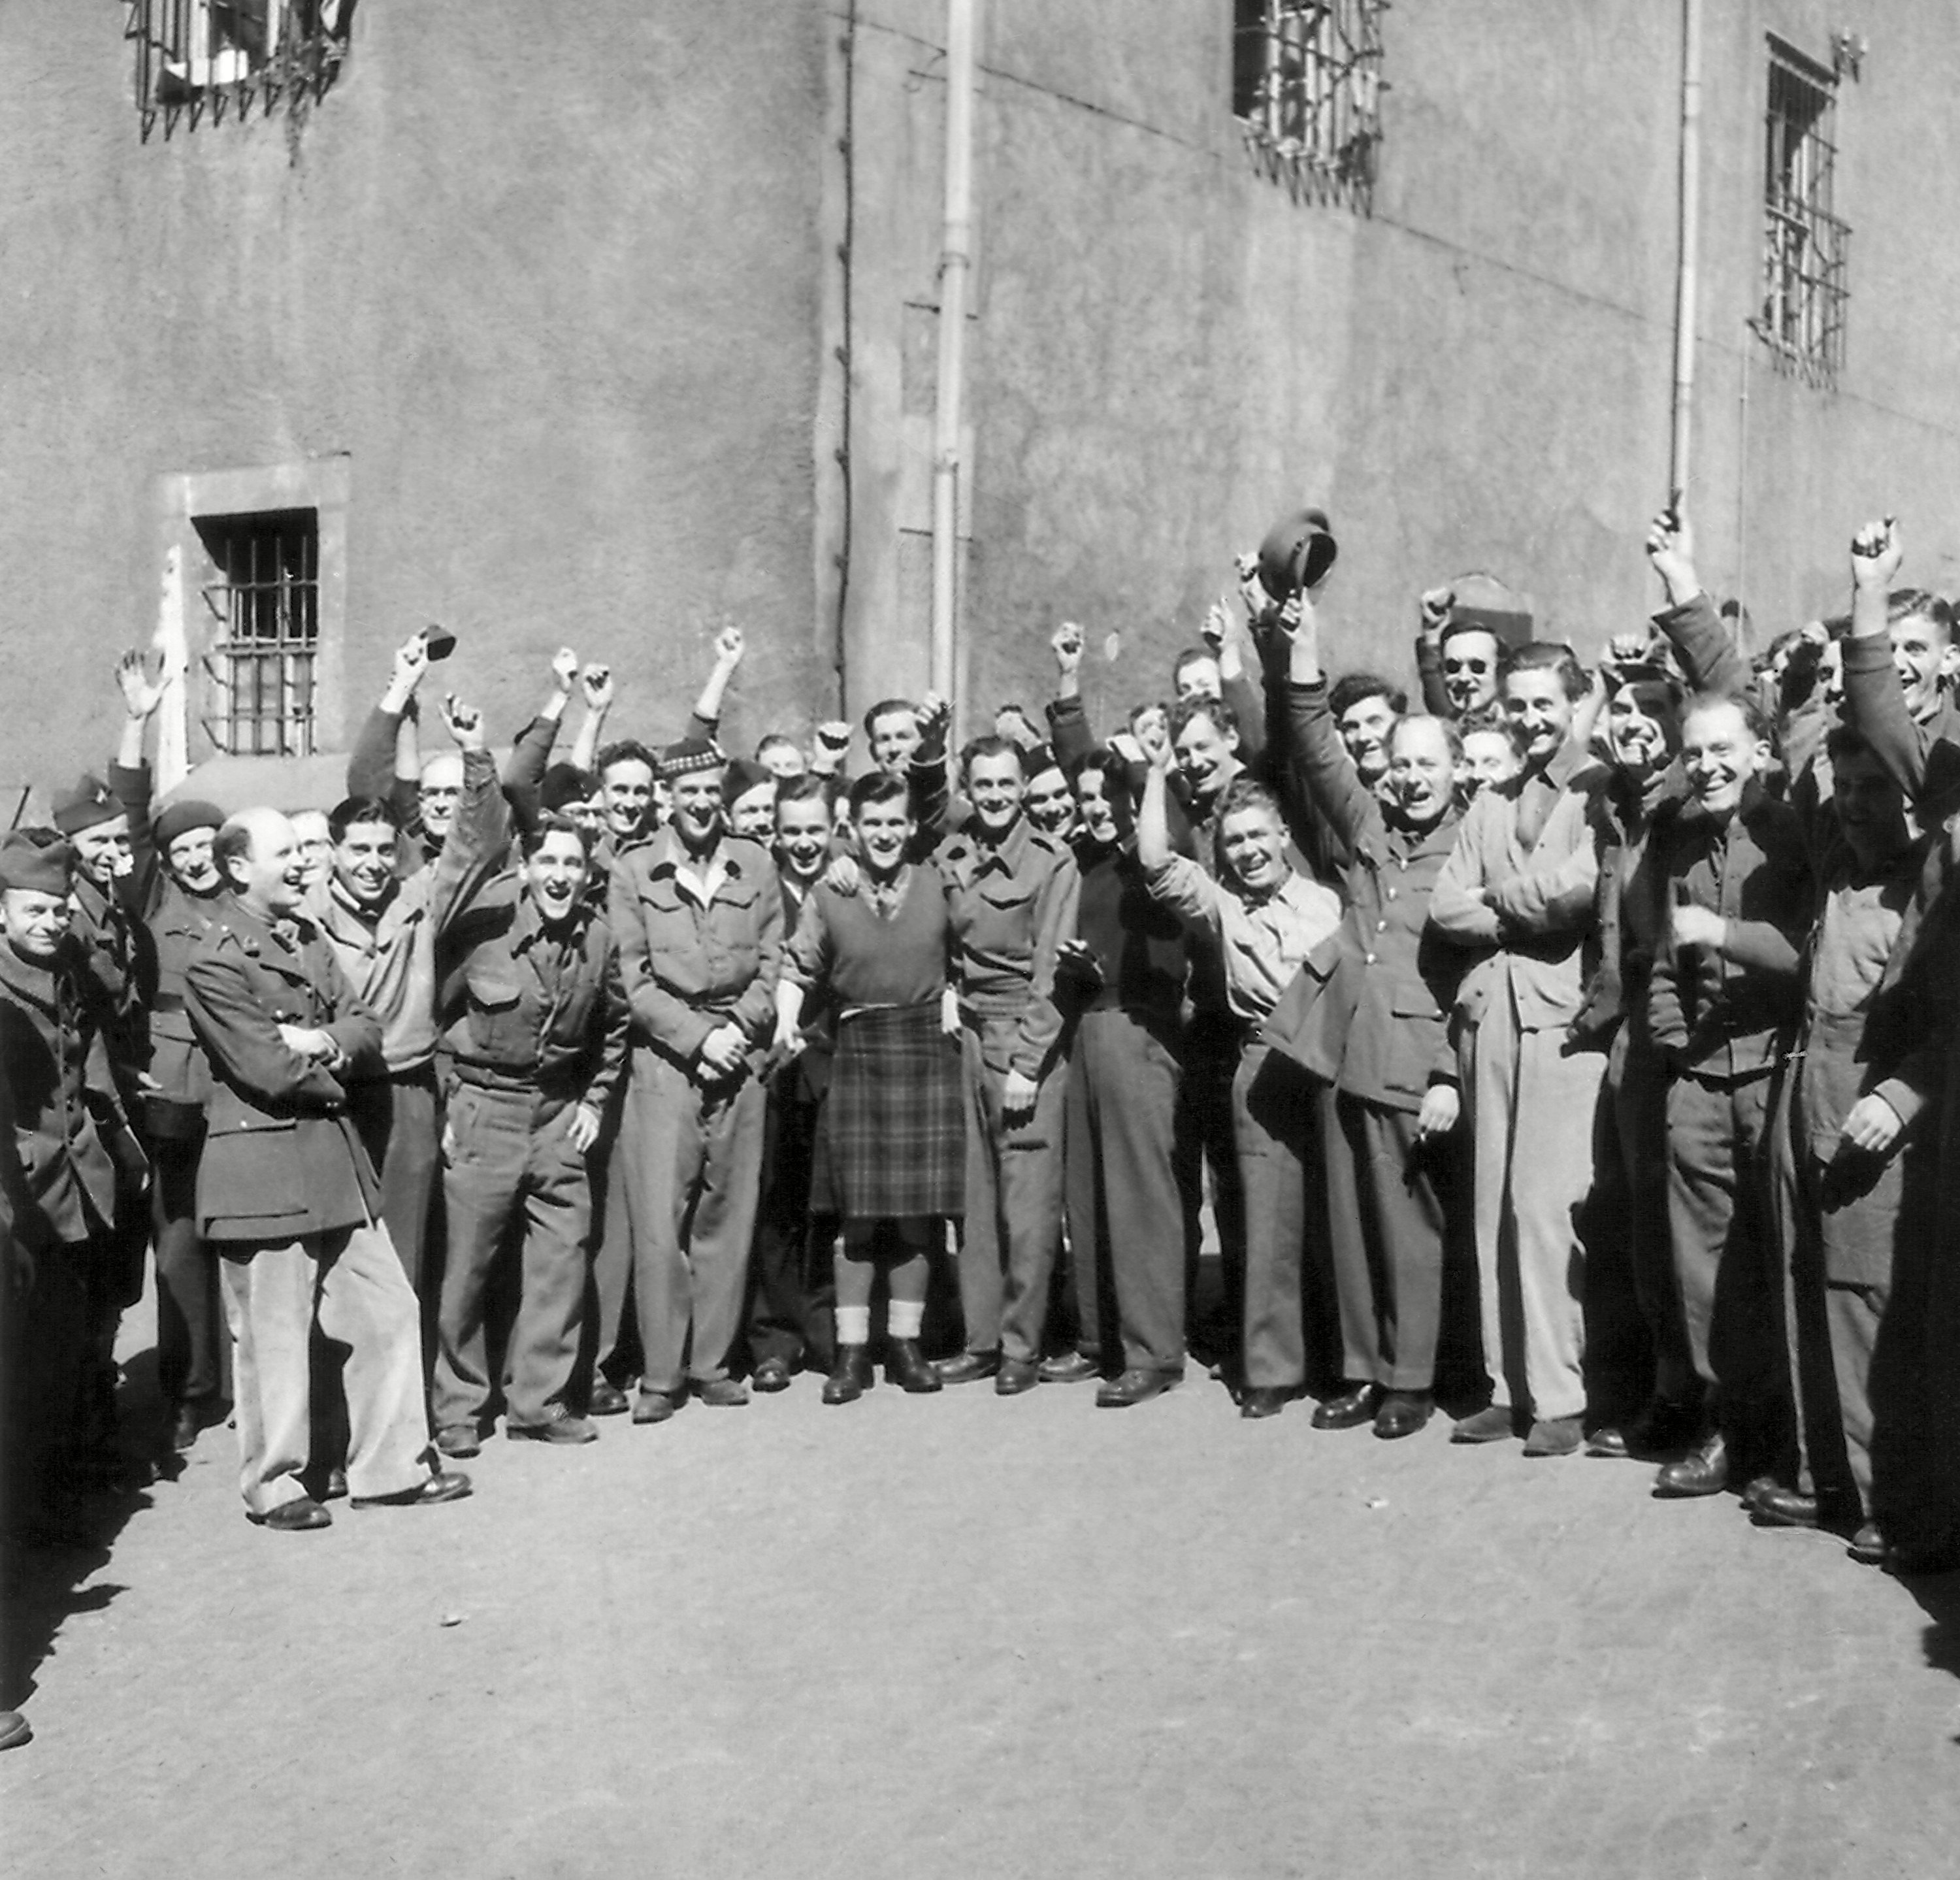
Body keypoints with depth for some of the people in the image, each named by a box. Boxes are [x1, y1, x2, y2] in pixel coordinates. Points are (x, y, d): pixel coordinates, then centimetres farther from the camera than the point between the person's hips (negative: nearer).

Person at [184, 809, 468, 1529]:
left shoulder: (308, 938, 14)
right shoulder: (215, 962, -13)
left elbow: (366, 1032, 10)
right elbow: (269, 1070, -18)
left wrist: (321, 1044, -10)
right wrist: (330, 1064, -2)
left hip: (335, 1152, 8)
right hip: (262, 1165, -8)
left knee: (388, 1310, 8)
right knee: (274, 1334, 2)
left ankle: (392, 1467, 19)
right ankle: (273, 1486, 16)